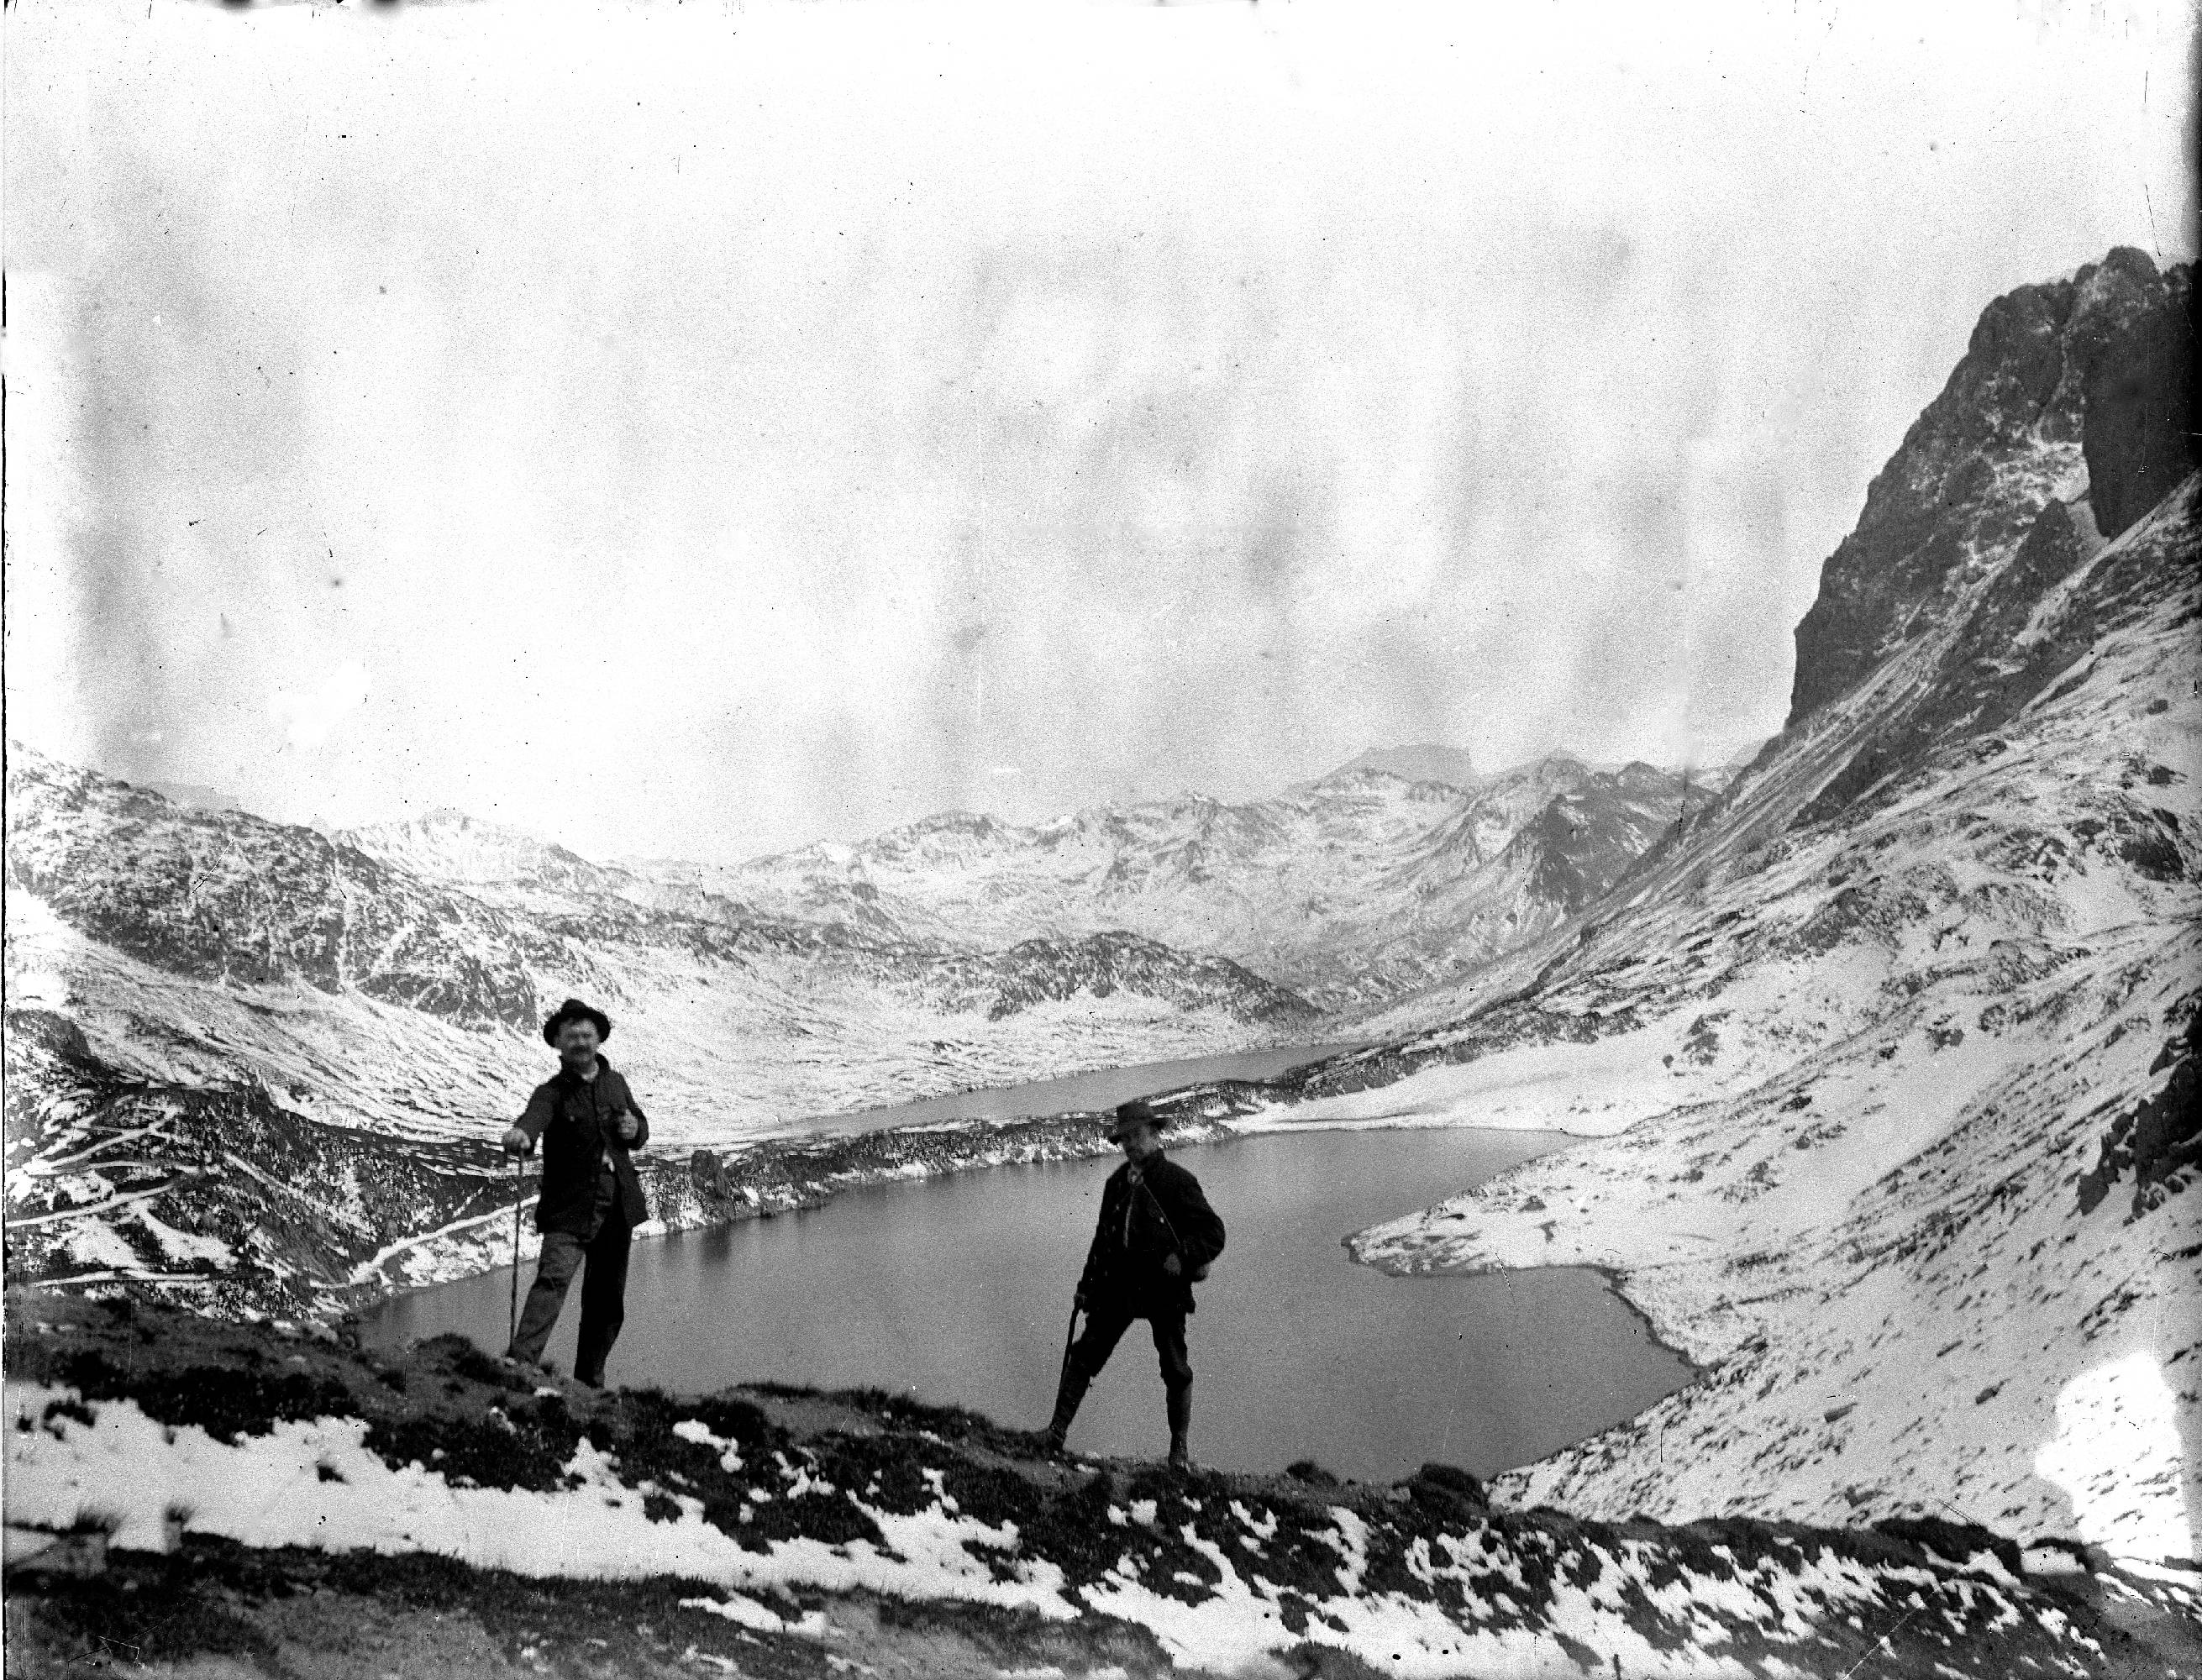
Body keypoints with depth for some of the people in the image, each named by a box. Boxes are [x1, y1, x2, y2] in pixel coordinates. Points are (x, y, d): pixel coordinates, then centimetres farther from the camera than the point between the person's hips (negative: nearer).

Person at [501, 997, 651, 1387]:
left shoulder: (615, 1082, 12)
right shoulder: (552, 1092, -5)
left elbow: (641, 1126, 26)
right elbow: (535, 1117, -28)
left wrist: (634, 1129, 0)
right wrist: (520, 1136, -52)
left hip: (618, 1208, 5)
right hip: (570, 1208, -5)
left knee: (607, 1298, 11)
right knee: (554, 1277, -25)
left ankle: (590, 1378, 23)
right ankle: (520, 1362, -34)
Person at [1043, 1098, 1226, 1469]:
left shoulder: (1177, 1181, -6)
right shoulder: (1117, 1182, 12)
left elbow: (1213, 1233, -7)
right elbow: (1103, 1235, 21)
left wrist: (1183, 1258, -22)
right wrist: (1087, 1283, 19)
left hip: (1164, 1286, -4)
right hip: (1118, 1284, 5)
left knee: (1175, 1370, 1)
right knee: (1087, 1353, -3)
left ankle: (1180, 1447, 17)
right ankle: (1056, 1431, -1)